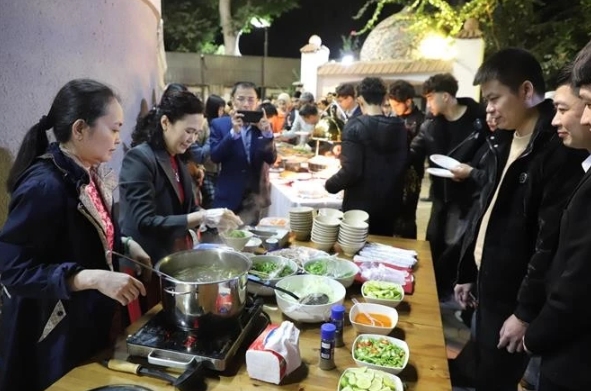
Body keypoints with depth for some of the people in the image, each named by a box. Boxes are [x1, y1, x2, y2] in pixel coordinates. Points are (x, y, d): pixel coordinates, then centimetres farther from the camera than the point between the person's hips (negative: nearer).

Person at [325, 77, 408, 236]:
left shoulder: (355, 126, -15)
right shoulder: (399, 127, 2)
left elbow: (350, 171, -20)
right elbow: (403, 165, 10)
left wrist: (330, 185, -4)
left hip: (360, 205, -5)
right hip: (390, 204, 5)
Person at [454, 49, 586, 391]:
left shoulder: (558, 152, -19)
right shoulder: (506, 144, 8)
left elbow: (552, 242, -20)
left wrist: (526, 311, -16)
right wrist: (468, 273, 12)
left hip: (513, 297, -7)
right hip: (488, 285, 8)